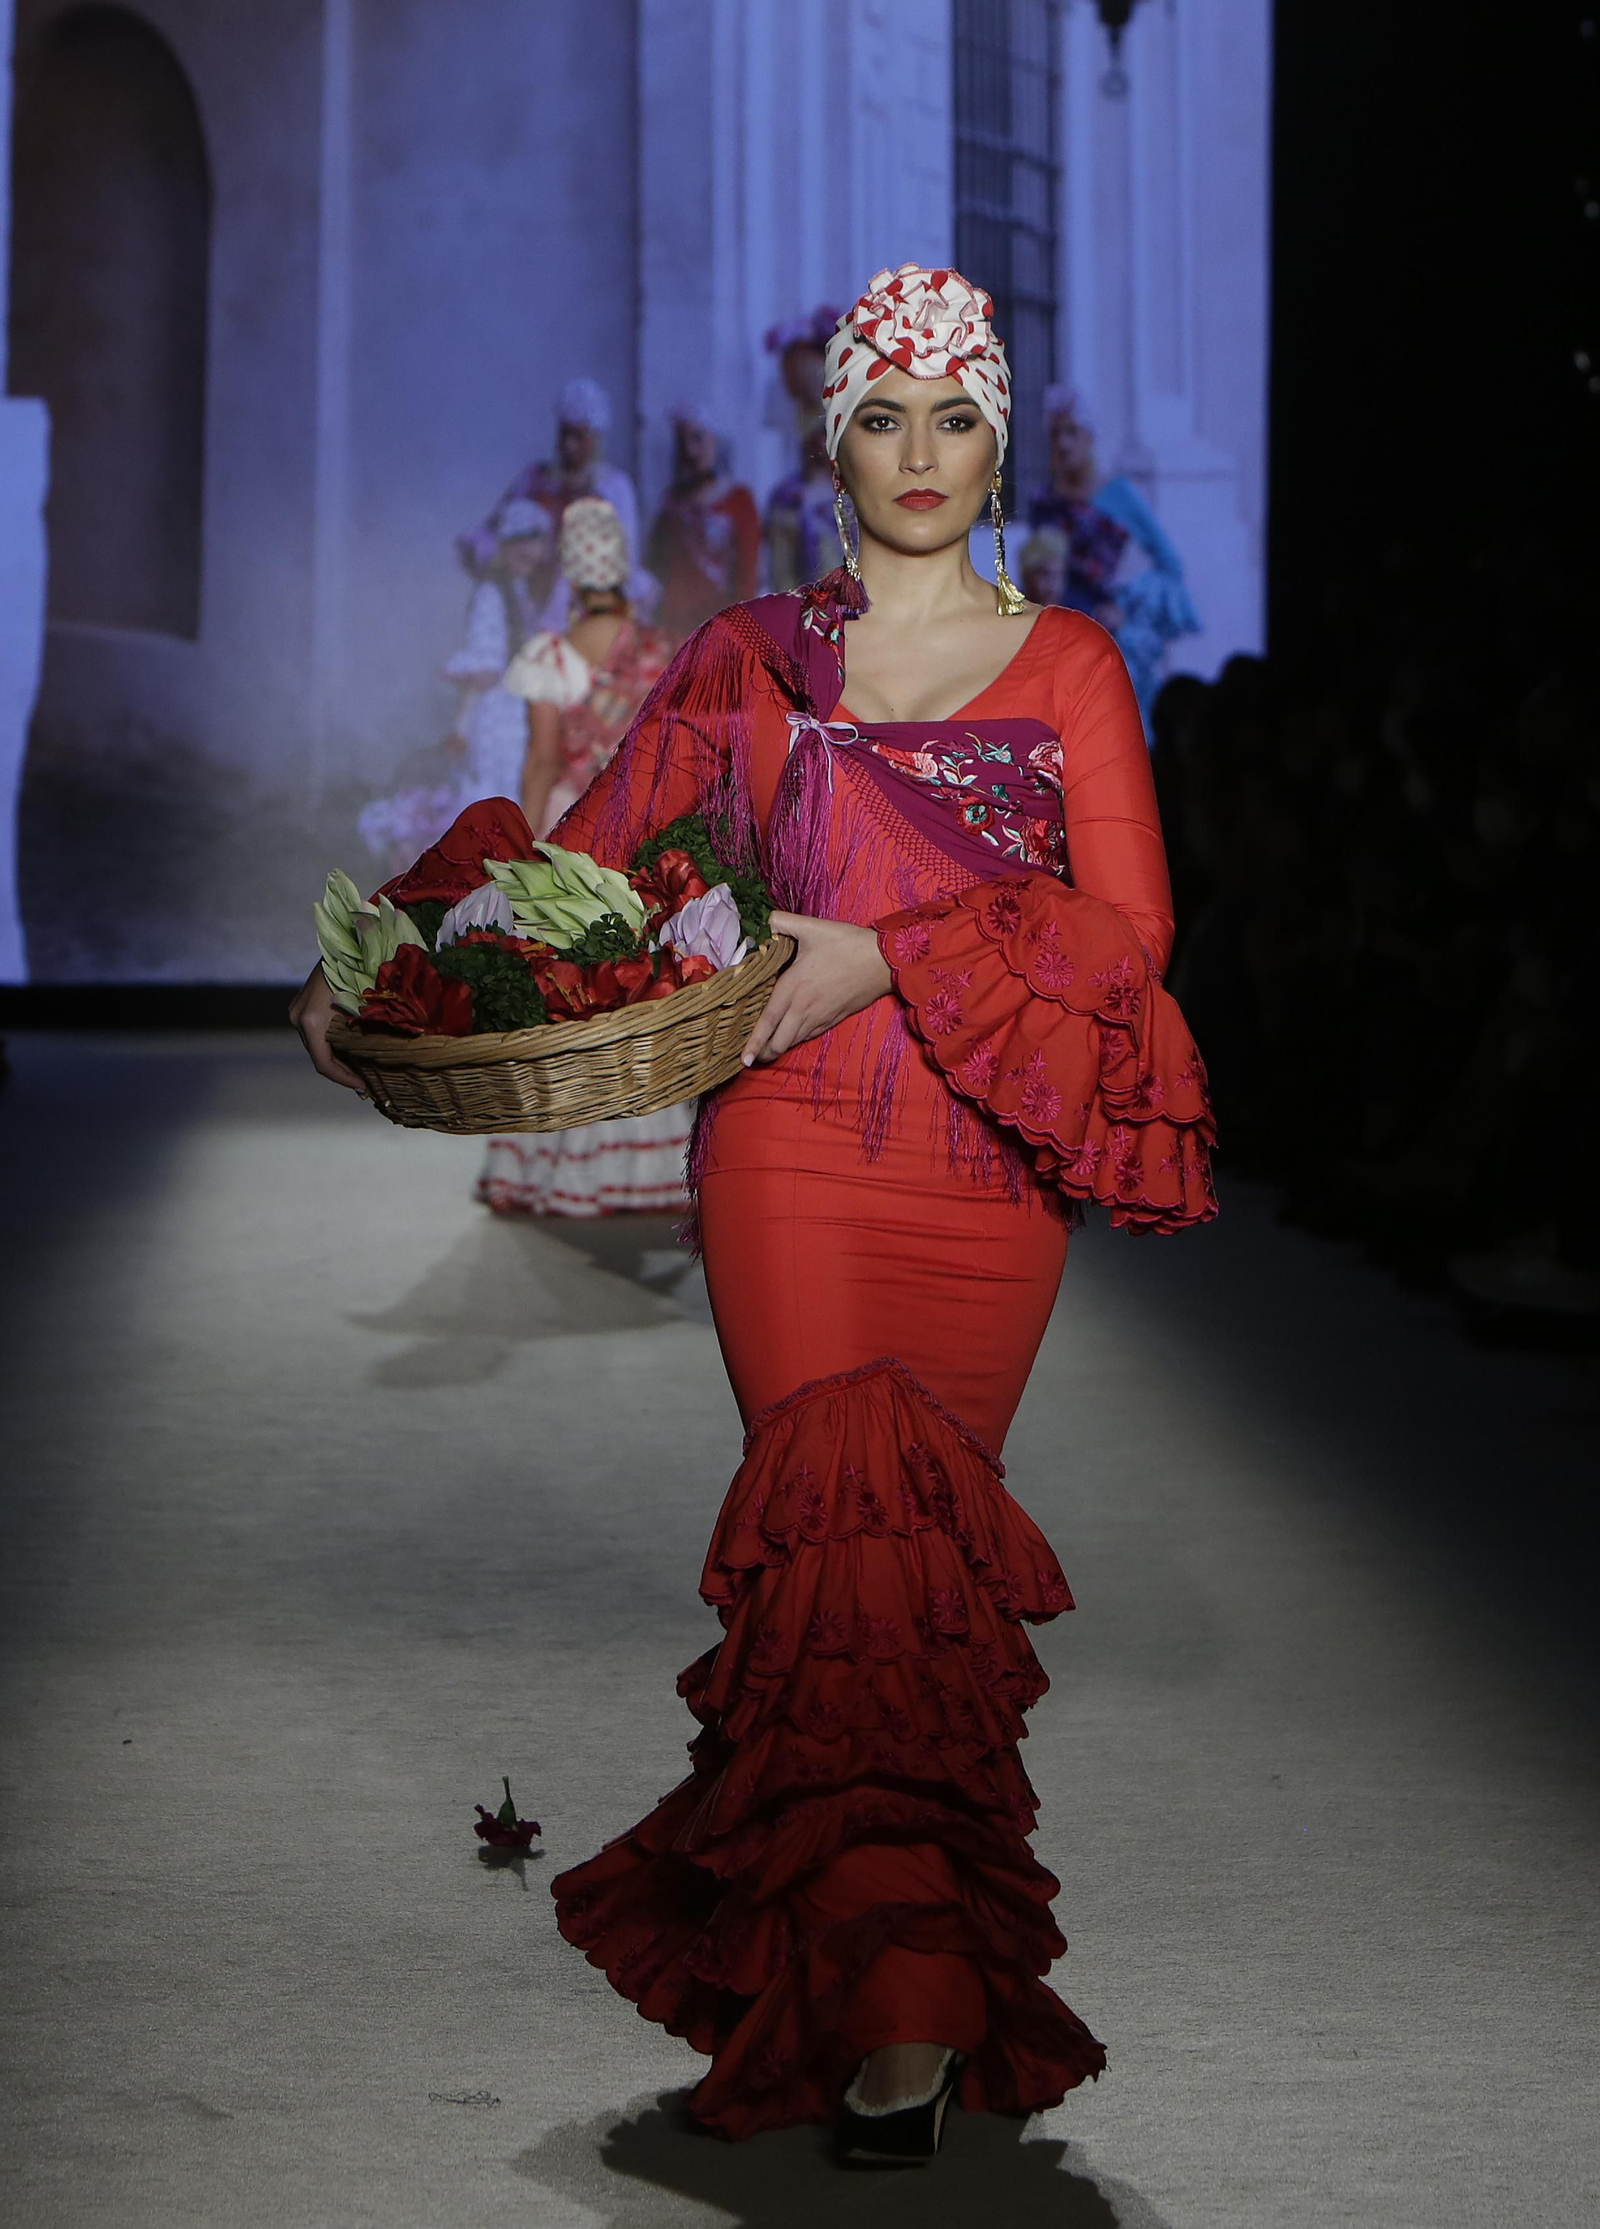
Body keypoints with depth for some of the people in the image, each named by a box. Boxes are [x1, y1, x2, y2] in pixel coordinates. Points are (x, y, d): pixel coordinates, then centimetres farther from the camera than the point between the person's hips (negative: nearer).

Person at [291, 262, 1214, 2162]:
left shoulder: (1066, 665, 10)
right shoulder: (750, 657, 12)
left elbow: (1126, 927, 0)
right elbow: (583, 853, 13)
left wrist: (886, 953, -11)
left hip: (993, 1170, 1)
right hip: (794, 1152, -1)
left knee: (913, 1531, 0)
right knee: (854, 1531, -16)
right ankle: (907, 2004, -17)